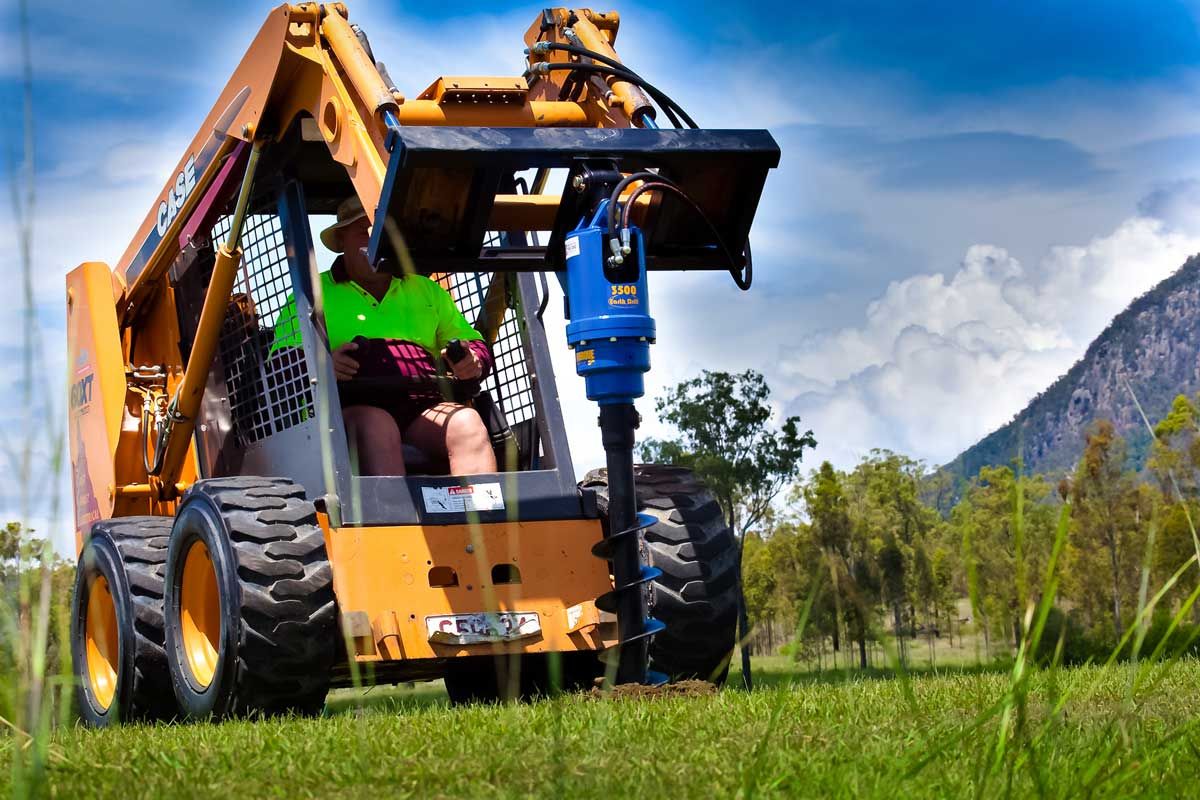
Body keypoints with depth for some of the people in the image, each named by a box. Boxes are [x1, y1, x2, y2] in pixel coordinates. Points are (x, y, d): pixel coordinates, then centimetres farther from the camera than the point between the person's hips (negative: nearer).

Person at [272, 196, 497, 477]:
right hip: (351, 408, -3)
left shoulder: (427, 291, 29)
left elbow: (475, 345, 29)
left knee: (466, 422, -30)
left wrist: (472, 362, 3)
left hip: (425, 407, 3)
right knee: (377, 427, -38)